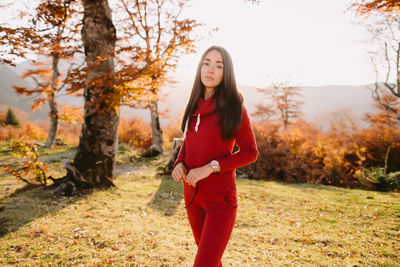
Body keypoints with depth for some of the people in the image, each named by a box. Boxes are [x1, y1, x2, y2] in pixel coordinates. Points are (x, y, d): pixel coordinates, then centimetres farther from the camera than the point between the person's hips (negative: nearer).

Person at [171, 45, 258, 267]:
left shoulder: (233, 107, -11)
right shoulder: (195, 106, 5)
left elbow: (250, 152, -9)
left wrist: (211, 167, -20)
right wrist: (179, 163, -5)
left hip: (220, 198, -5)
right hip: (193, 194, 6)